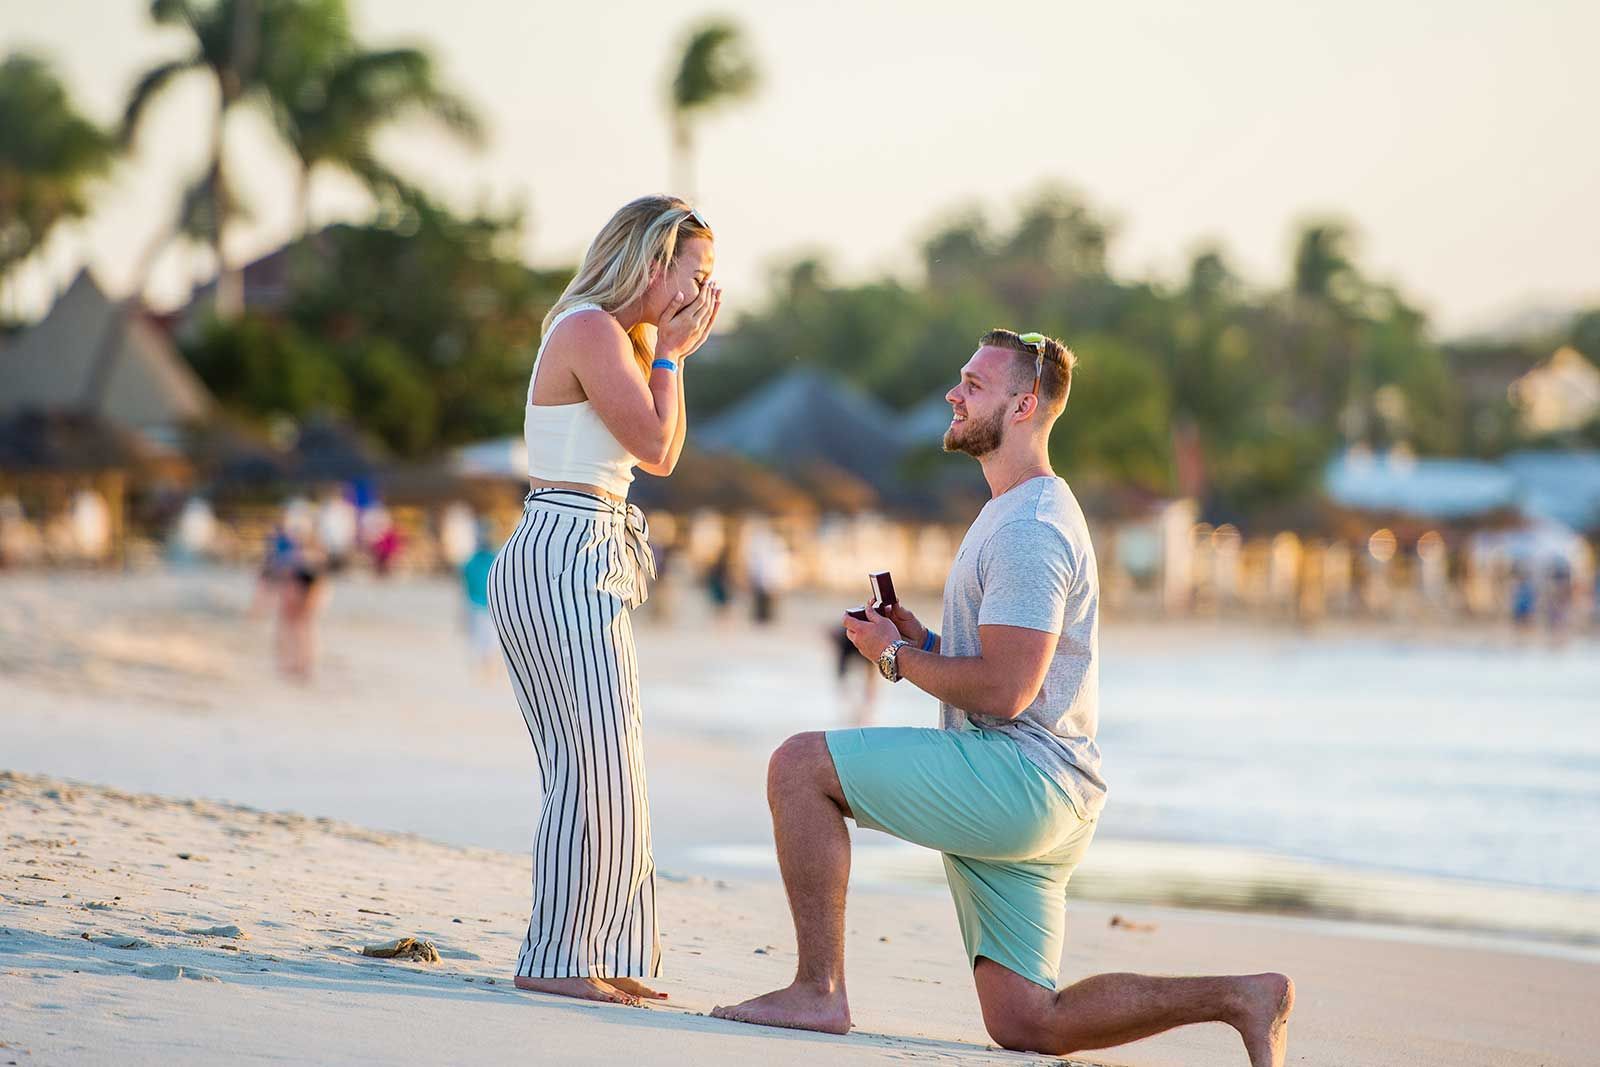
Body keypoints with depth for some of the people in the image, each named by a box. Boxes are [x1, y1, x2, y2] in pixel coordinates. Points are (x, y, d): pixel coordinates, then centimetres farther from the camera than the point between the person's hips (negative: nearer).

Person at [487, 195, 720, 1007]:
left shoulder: (614, 335, 19)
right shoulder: (593, 330, -12)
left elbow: (663, 458, 19)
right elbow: (654, 444, -14)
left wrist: (669, 352, 14)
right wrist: (669, 354, -2)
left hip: (584, 570, 11)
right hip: (567, 560, -11)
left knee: (599, 769, 12)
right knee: (594, 766, -9)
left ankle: (593, 957, 16)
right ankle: (555, 961, -5)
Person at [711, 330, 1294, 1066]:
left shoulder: (1030, 528, -14)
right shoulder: (1020, 513, 21)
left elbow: (1004, 690, -22)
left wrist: (897, 658, -7)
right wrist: (922, 640, 12)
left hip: (1021, 777, -11)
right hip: (1027, 800, 11)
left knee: (800, 765, -15)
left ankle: (818, 990, -14)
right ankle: (1241, 997, 9)